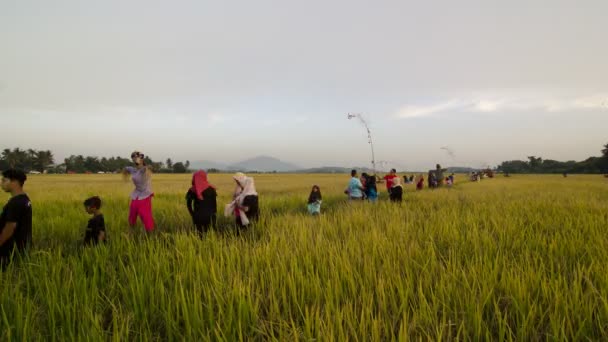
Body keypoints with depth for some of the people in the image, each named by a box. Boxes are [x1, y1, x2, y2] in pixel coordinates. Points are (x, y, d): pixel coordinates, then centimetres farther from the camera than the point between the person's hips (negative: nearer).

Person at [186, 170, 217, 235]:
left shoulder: (192, 190, -1)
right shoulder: (211, 189, -5)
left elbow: (188, 204, 2)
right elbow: (214, 204, -3)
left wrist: (192, 214, 12)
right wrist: (214, 215, 4)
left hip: (197, 216, 2)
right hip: (209, 215, -2)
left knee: (199, 234, 10)